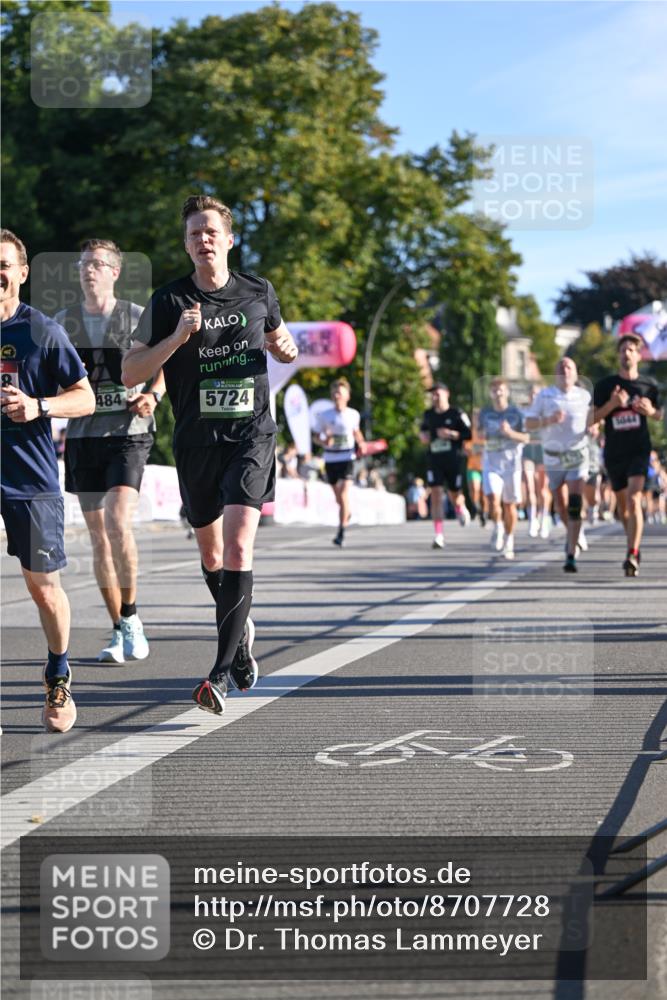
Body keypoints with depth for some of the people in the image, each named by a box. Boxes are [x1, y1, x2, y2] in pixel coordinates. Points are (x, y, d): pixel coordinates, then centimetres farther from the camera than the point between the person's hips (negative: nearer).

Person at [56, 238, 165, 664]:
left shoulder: (138, 317, 1)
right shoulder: (63, 321, 9)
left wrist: (152, 396, -9)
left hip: (128, 433, -4)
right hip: (83, 435, 4)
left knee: (118, 523, -19)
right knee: (98, 535, 6)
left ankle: (131, 616, -2)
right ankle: (120, 631, 15)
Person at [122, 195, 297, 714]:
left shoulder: (259, 292, 4)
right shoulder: (168, 301, -1)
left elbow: (276, 336, 26)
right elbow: (130, 373, -7)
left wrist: (286, 349, 2)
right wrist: (177, 337, -20)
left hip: (251, 436, -2)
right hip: (196, 439, 2)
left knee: (237, 546, -18)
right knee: (211, 554, 14)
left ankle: (222, 671, -20)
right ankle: (241, 629, 43)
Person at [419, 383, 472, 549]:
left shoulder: (457, 414, -5)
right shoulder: (428, 415, 9)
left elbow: (469, 434, -5)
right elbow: (423, 429, 27)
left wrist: (452, 434, -18)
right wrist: (422, 435, 5)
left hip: (453, 460, -2)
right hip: (434, 460, 2)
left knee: (455, 495, 9)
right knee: (436, 495, -11)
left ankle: (461, 509, 49)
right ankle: (438, 535, -13)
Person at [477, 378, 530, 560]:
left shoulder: (516, 413, -2)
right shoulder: (485, 413, 5)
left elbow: (526, 437, -3)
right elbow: (479, 431, 21)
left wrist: (510, 433, -20)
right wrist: (483, 433, -2)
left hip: (511, 463, -1)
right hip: (491, 464, 1)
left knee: (509, 504, 4)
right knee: (493, 498, -20)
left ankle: (509, 541, 20)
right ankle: (498, 528, 8)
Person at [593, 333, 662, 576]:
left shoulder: (649, 384, 2)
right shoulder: (605, 385, 1)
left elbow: (659, 415, 15)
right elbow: (592, 418, 0)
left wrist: (650, 411, -9)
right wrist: (612, 404, -17)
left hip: (639, 451, -2)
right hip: (613, 453, 2)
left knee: (634, 500, -19)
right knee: (622, 504, 13)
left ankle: (632, 556, -24)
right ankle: (634, 546, 35)